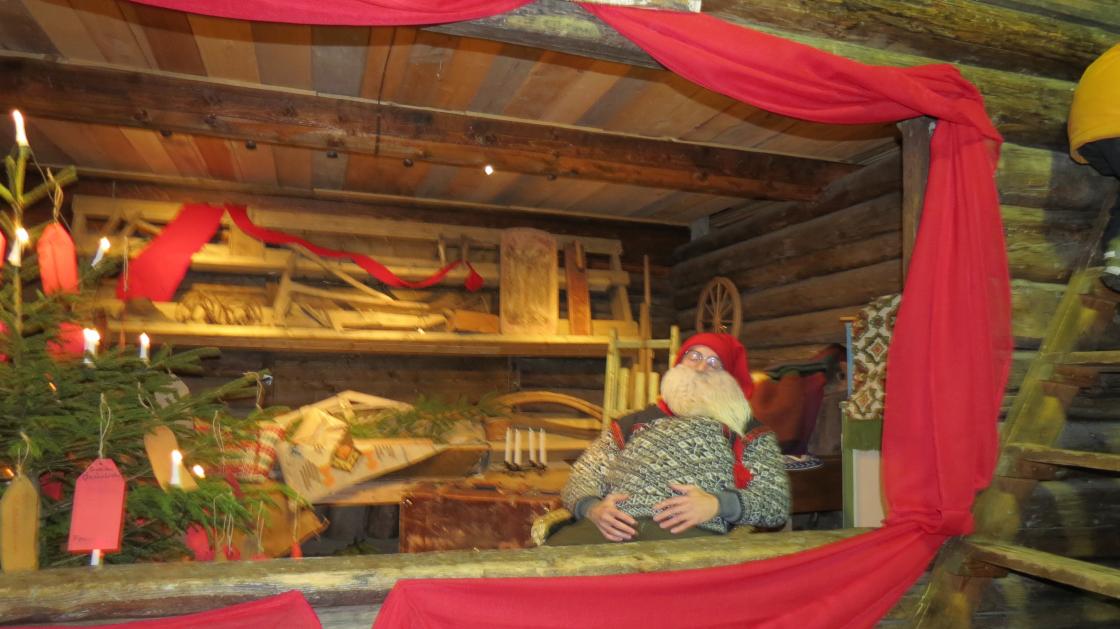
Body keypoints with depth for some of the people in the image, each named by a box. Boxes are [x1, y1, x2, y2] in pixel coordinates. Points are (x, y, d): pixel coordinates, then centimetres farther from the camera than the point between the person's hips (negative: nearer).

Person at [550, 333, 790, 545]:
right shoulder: (635, 422, 29)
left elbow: (777, 502, 11)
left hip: (693, 531, -2)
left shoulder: (750, 432, 24)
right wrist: (592, 508, -4)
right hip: (615, 527, 2)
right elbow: (581, 478, 20)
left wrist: (718, 504, -9)